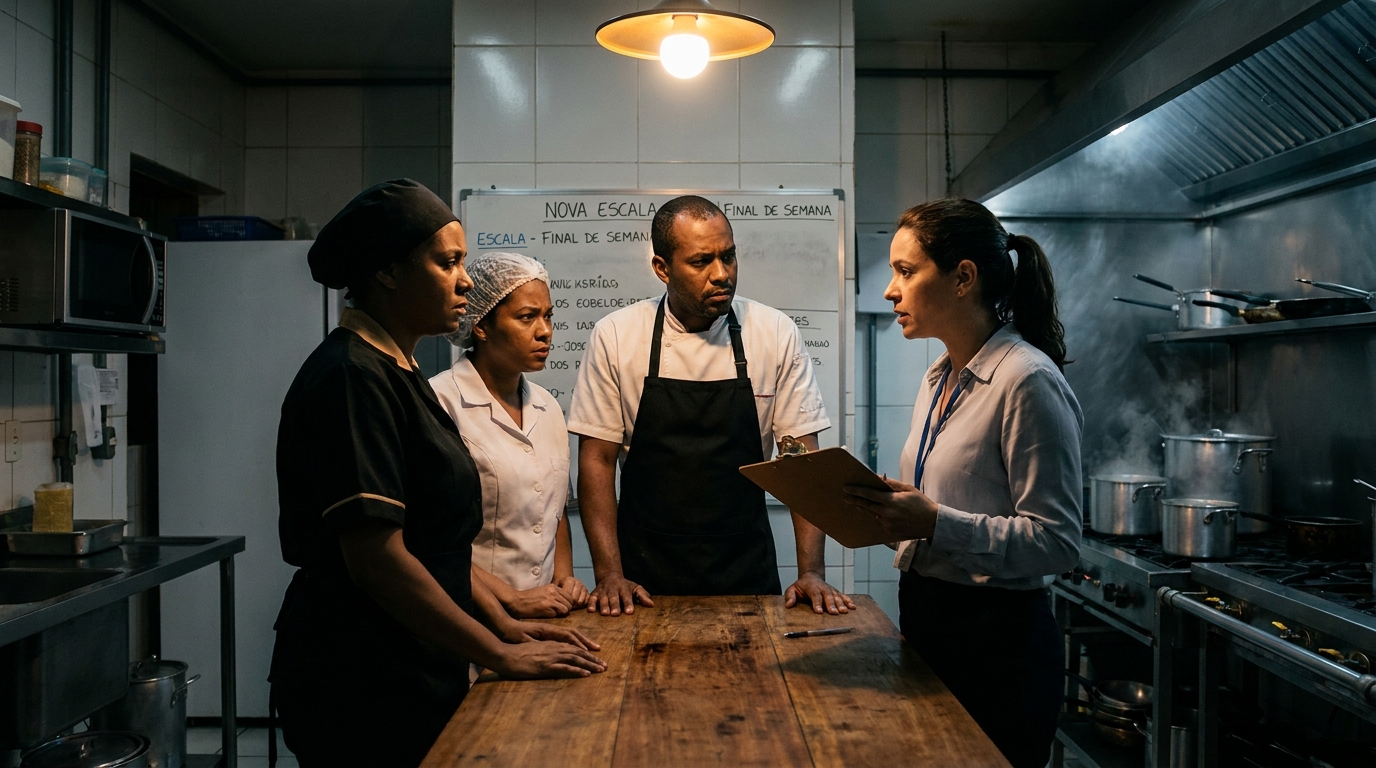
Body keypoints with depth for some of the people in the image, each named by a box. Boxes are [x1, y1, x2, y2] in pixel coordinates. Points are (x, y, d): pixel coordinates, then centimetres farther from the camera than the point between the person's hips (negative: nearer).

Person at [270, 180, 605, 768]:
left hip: (410, 673, 9)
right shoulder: (354, 376, -18)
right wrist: (503, 656, -18)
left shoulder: (396, 371, 13)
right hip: (362, 687, -9)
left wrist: (504, 624, 8)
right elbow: (377, 557, -24)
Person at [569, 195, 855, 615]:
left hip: (747, 576, 1)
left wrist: (812, 572, -11)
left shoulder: (776, 334, -4)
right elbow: (597, 458, -3)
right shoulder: (615, 336, -6)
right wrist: (609, 575, -9)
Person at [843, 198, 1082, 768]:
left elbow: (1056, 542, -20)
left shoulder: (1027, 380, -17)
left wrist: (935, 523, -29)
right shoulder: (939, 379, 10)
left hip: (995, 640, -8)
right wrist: (888, 507, 1)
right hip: (926, 617, 9)